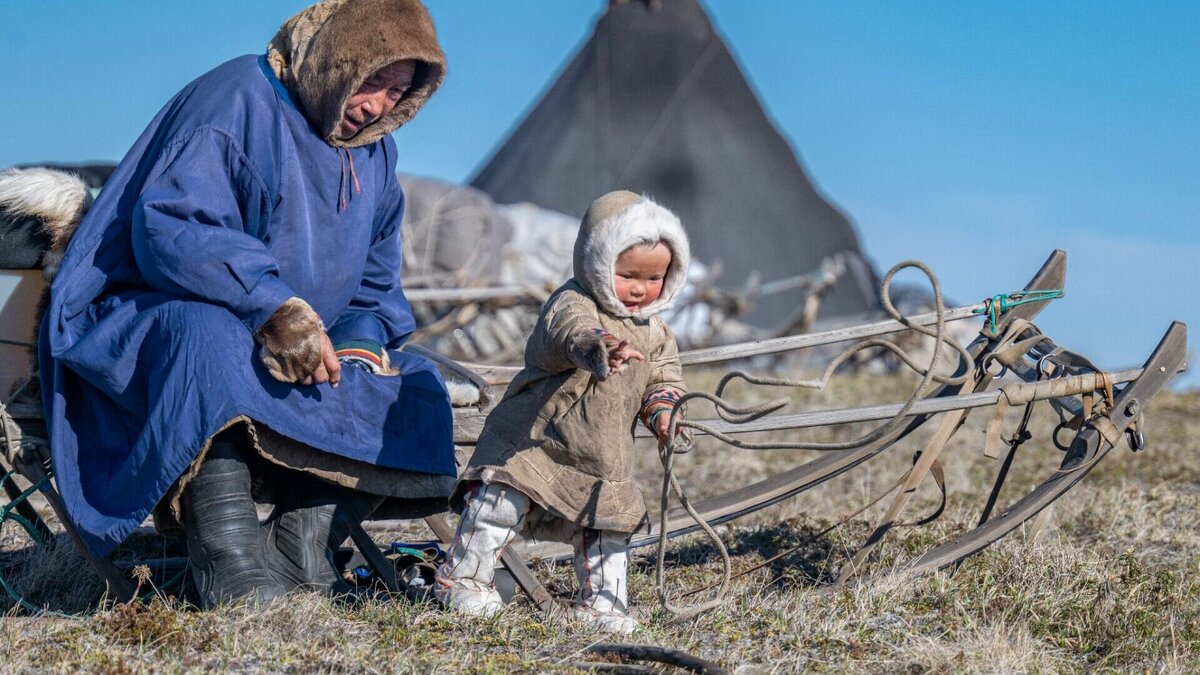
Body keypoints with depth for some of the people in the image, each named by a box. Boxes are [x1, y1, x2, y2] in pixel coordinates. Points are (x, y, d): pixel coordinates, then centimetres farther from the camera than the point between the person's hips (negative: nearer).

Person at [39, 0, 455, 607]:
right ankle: (229, 562, -40)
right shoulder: (235, 103, -14)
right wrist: (275, 308, -38)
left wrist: (358, 341, -6)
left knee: (415, 396, -11)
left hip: (302, 353, 7)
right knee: (209, 337, -41)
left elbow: (374, 285, 19)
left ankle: (299, 548, -24)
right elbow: (170, 228, -27)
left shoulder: (375, 153, 12)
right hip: (148, 324, -7)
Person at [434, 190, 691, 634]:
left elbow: (665, 378, 15)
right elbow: (574, 332, -45)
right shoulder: (572, 305, -21)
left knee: (609, 527, 6)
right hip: (531, 442, -6)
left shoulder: (654, 332, 5)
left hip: (603, 460, 6)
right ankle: (461, 577, 2)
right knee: (501, 505, -14)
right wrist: (601, 348, -69)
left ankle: (602, 602, 22)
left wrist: (662, 411, -8)